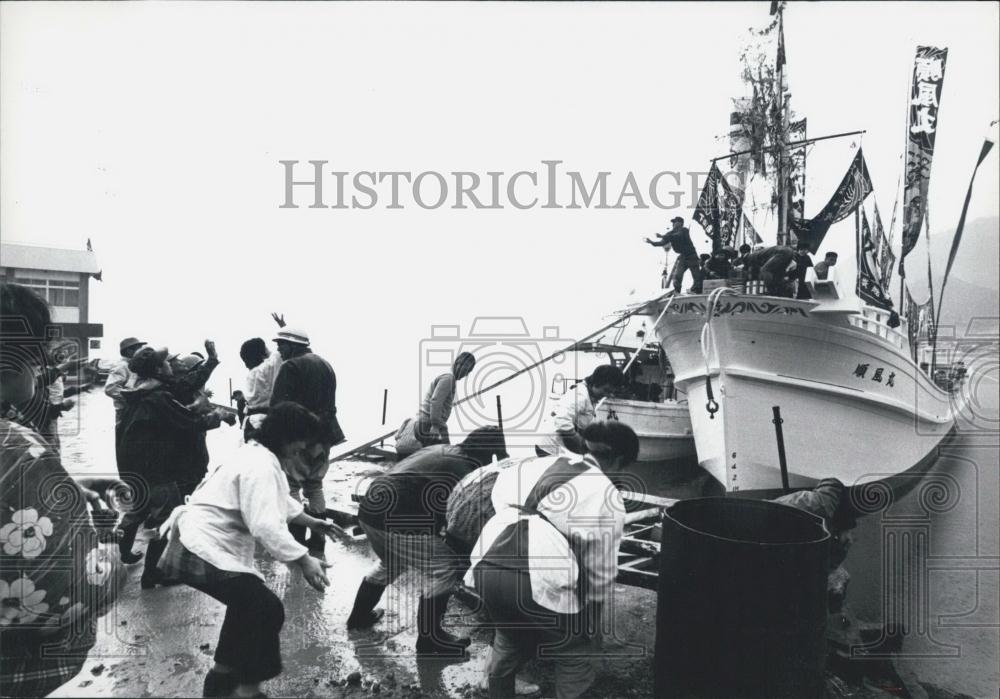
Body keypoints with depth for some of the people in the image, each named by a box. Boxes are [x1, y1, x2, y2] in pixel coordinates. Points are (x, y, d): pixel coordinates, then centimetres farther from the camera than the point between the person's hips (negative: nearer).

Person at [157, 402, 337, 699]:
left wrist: (312, 522, 35)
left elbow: (279, 500, 31)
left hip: (202, 545, 12)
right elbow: (266, 526, -32)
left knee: (249, 604, 22)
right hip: (202, 552, -12)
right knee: (267, 610, -12)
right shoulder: (261, 465, -21)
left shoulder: (261, 456, 14)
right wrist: (304, 560, -30)